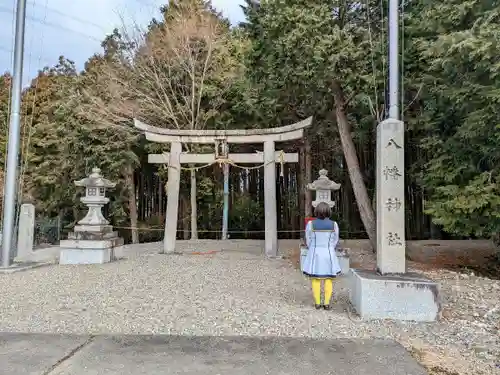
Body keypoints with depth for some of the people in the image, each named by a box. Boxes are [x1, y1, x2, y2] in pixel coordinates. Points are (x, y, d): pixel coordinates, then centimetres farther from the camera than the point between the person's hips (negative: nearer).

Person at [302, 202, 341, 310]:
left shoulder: (310, 224, -9)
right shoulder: (334, 224, -6)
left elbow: (308, 241, 0)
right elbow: (335, 241, 4)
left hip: (314, 255, 0)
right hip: (328, 255, 1)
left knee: (315, 279, 7)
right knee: (328, 280, 9)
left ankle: (317, 303, 10)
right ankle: (327, 303, 9)